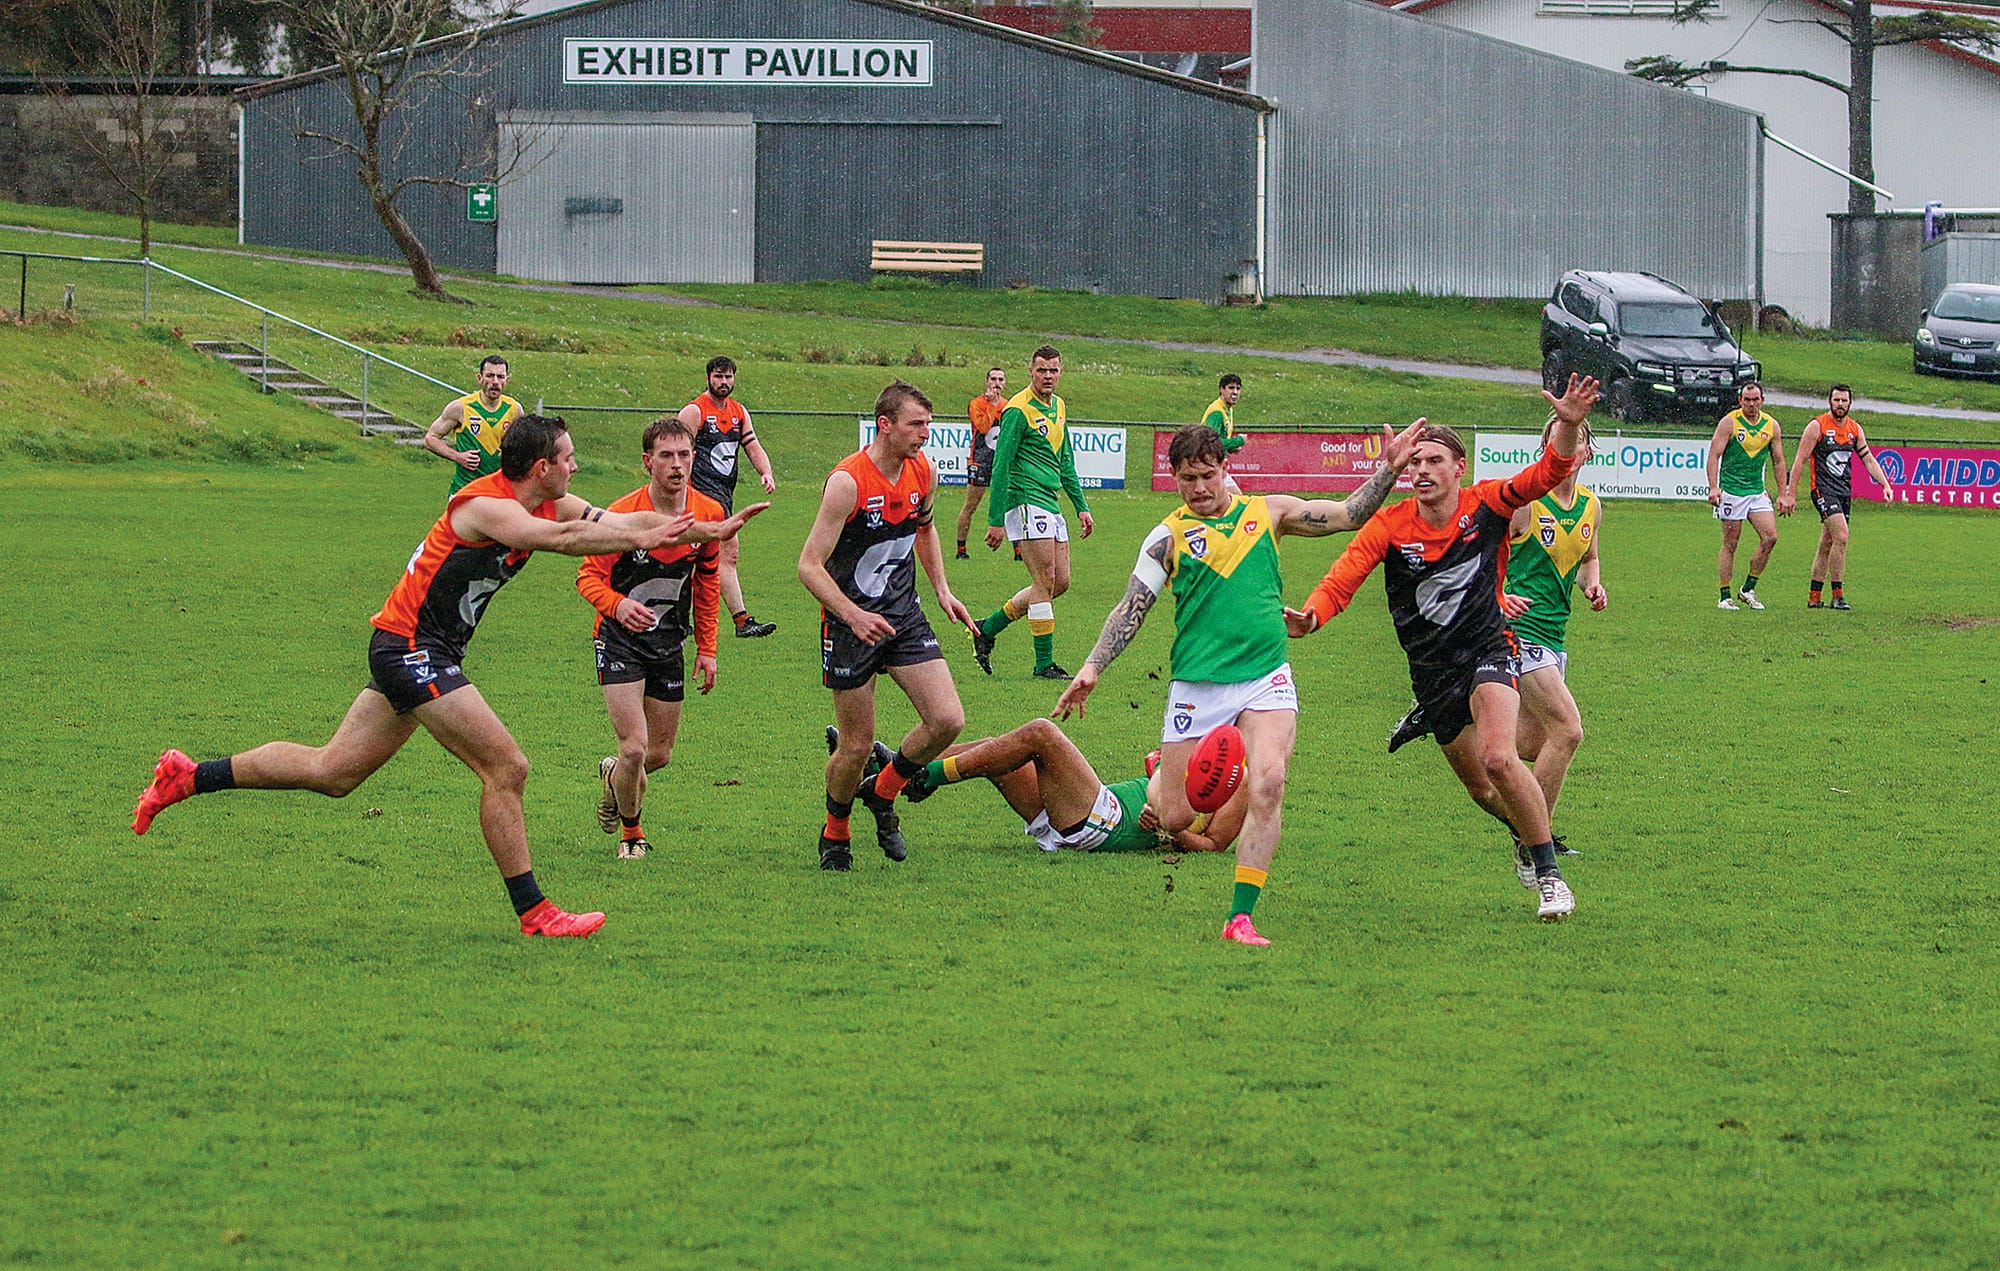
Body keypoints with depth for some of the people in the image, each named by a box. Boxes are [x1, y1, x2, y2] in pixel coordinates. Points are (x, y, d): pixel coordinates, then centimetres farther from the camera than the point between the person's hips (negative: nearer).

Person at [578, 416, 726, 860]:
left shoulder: (710, 514, -5)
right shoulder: (622, 515, -20)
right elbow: (589, 576, -15)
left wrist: (706, 649, 9)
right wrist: (617, 605, -37)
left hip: (670, 640, 5)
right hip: (620, 639, -5)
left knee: (659, 755, 10)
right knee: (635, 748, -14)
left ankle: (614, 774, 46)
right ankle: (630, 832, 14)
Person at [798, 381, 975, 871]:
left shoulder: (923, 472, 0)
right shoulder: (848, 481, -21)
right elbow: (809, 564, -21)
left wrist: (941, 589, 15)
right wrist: (853, 616, -33)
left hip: (904, 614, 6)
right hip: (851, 620, -6)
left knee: (947, 720, -9)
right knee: (857, 746, -1)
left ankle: (882, 793, 17)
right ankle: (834, 834, 26)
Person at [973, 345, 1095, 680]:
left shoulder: (1058, 407, 16)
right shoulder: (1018, 410, -11)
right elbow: (1001, 466, -13)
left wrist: (1081, 506, 20)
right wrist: (996, 520, -16)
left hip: (1051, 506, 9)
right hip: (1026, 500, -9)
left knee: (1060, 582, 9)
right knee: (1046, 582, -9)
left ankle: (988, 628, 19)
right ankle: (1044, 663, -3)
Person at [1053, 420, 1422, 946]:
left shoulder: (1269, 512, 10)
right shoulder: (1170, 535, 5)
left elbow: (1350, 514, 14)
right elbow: (1131, 608, 3)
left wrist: (1389, 470, 2)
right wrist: (1092, 668, -7)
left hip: (1265, 679, 1)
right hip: (1196, 684, 0)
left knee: (1268, 785, -24)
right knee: (1176, 817, -1)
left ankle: (1240, 916, -19)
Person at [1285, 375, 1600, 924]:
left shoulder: (1487, 505, -8)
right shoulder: (1389, 526, -9)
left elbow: (1548, 472, -16)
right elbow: (1341, 580, -16)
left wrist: (1569, 426, -36)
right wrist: (1310, 616, -37)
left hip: (1488, 650, -3)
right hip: (1431, 669, 3)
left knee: (1498, 758, -26)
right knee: (1478, 785, 14)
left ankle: (1549, 874, -16)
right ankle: (1525, 837, 47)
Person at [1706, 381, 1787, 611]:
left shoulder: (1771, 426, 7)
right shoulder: (1729, 422, -6)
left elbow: (1778, 461, 14)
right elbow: (1714, 454, -8)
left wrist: (1783, 494, 10)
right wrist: (1713, 487, -18)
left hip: (1757, 491, 4)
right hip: (1731, 491, -4)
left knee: (1770, 537, -7)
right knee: (1730, 544, -2)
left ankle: (1748, 589, 5)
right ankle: (1725, 597, 5)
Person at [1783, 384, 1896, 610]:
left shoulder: (1855, 429, 9)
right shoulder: (1817, 426, -7)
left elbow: (1869, 459, 16)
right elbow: (1799, 461, -6)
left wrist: (1885, 484, 3)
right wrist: (1790, 495, -8)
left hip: (1844, 491, 6)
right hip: (1823, 489, -6)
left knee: (1827, 544, 9)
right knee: (1841, 536, -19)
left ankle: (1814, 597, 15)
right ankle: (1837, 595, -16)